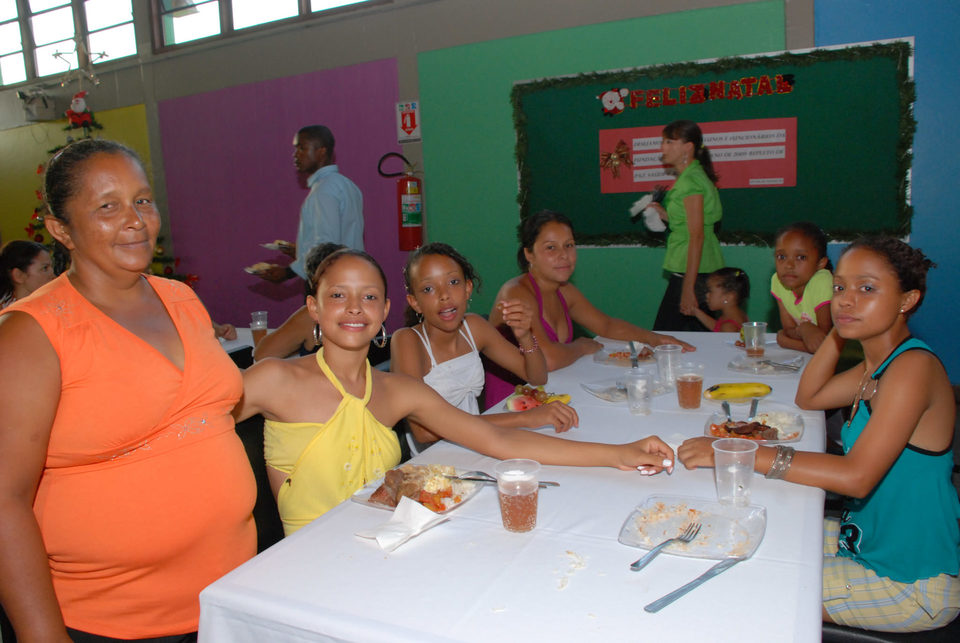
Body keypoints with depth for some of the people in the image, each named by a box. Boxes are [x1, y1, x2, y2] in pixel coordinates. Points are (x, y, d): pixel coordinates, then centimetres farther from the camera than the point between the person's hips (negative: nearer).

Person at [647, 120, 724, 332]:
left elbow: (697, 237, -20)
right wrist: (665, 214, 13)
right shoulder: (693, 176, 16)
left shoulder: (691, 181, -14)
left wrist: (688, 288, -22)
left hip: (692, 271, -10)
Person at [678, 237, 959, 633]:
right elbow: (808, 397, 15)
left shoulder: (914, 366, -25)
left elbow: (857, 475, -34)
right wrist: (837, 331, 3)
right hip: (871, 543, 9)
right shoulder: (878, 366, 4)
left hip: (915, 584, -9)